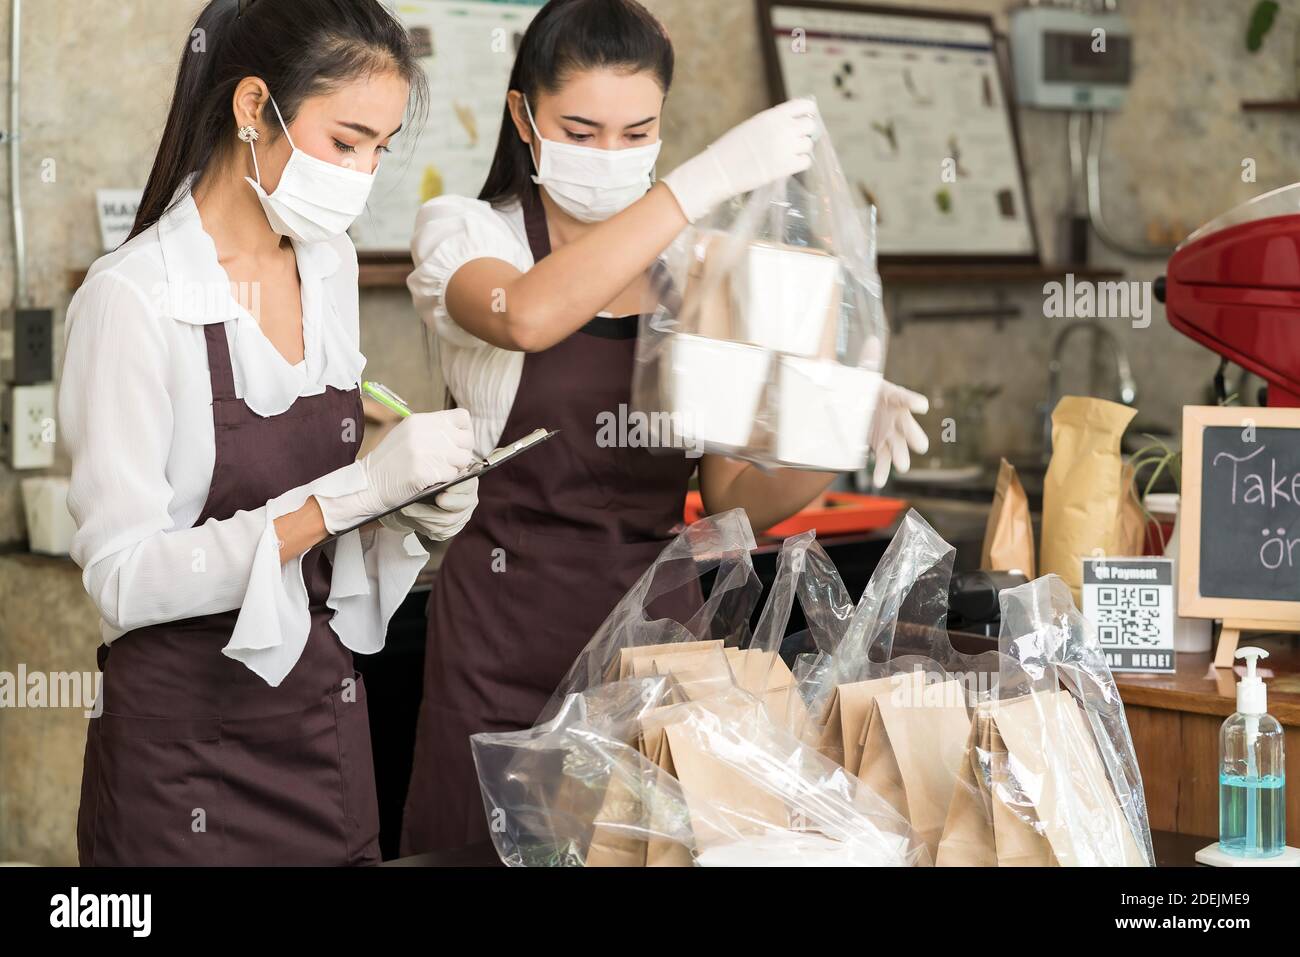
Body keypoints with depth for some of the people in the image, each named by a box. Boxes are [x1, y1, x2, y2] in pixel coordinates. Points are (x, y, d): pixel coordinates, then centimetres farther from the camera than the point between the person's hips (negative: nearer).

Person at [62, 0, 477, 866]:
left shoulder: (329, 261, 4)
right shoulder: (133, 299, -18)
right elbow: (125, 580, -22)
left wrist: (407, 511, -6)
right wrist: (355, 488, -27)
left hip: (325, 716, 7)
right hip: (187, 753, -6)